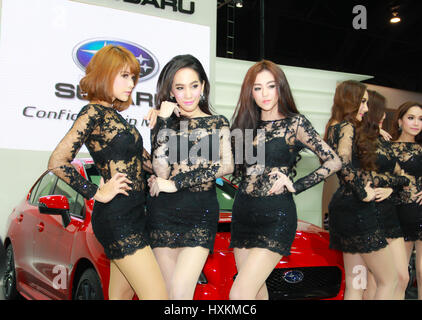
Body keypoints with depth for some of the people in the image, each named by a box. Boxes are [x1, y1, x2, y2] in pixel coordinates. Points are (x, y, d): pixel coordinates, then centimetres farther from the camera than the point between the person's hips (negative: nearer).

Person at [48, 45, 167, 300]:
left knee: (122, 294, 13)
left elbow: (148, 163, 19)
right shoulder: (94, 112, -9)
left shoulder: (114, 115, 17)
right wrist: (97, 193, -12)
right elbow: (57, 161, -17)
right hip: (116, 217, -9)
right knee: (158, 295, -10)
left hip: (133, 215, 9)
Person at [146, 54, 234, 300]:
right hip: (164, 212, 1)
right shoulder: (164, 123, 9)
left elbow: (227, 166, -4)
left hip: (201, 212, -1)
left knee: (180, 291, -14)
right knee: (167, 291, 4)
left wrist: (175, 184, -8)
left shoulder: (218, 123, 11)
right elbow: (161, 171, -5)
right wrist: (164, 121, -7)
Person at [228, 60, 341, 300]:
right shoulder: (246, 124, 12)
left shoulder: (295, 123, -2)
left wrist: (295, 186, -8)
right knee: (256, 290, 13)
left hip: (275, 216, -5)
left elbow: (334, 162, -4)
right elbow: (235, 168, 13)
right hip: (243, 212, 5)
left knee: (239, 294, -14)